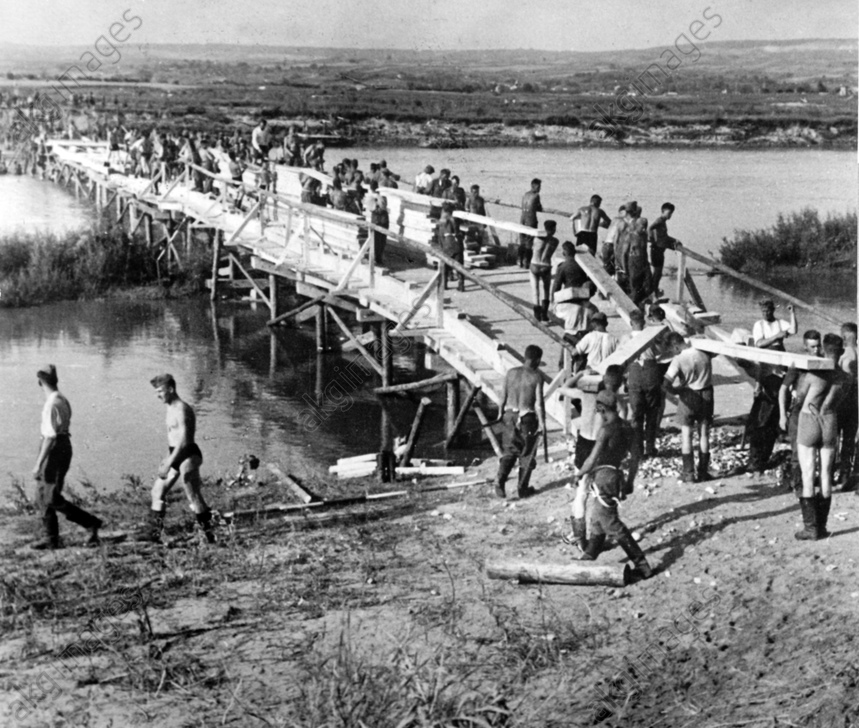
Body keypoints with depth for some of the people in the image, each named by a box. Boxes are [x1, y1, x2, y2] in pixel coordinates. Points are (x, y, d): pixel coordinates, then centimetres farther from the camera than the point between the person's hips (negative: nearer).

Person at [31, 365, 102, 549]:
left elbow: (50, 437, -22)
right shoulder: (62, 400, 10)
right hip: (63, 446, 9)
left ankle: (91, 523, -3)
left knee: (52, 499, -5)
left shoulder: (52, 404, -18)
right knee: (42, 496, 13)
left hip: (55, 450, -9)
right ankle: (51, 539, 16)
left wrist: (38, 464, -21)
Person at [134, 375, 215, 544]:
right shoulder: (171, 408, 12)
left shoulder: (182, 410, -18)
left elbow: (184, 441, -23)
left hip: (187, 455, -10)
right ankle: (153, 531, 16)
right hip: (175, 455, 10)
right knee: (157, 491, 11)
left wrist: (168, 464, -23)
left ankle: (210, 534, 2)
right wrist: (167, 459, 18)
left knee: (193, 497, -6)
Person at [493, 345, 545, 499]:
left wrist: (500, 413, 17)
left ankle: (500, 480, -3)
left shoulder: (511, 372, 1)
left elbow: (503, 395, 5)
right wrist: (541, 423, -6)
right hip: (527, 418, -4)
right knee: (527, 455, 12)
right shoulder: (536, 377, -12)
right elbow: (538, 402, -13)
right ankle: (522, 489, 18)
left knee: (510, 451, 16)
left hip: (510, 415, 4)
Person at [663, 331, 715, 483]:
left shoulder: (679, 360, -14)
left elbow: (666, 384, -21)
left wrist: (675, 391, -4)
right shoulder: (704, 356, 0)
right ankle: (703, 472, 16)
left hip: (688, 397, -4)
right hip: (706, 395, 4)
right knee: (704, 433, 11)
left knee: (686, 434, 5)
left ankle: (688, 473, 5)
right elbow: (709, 378, 3)